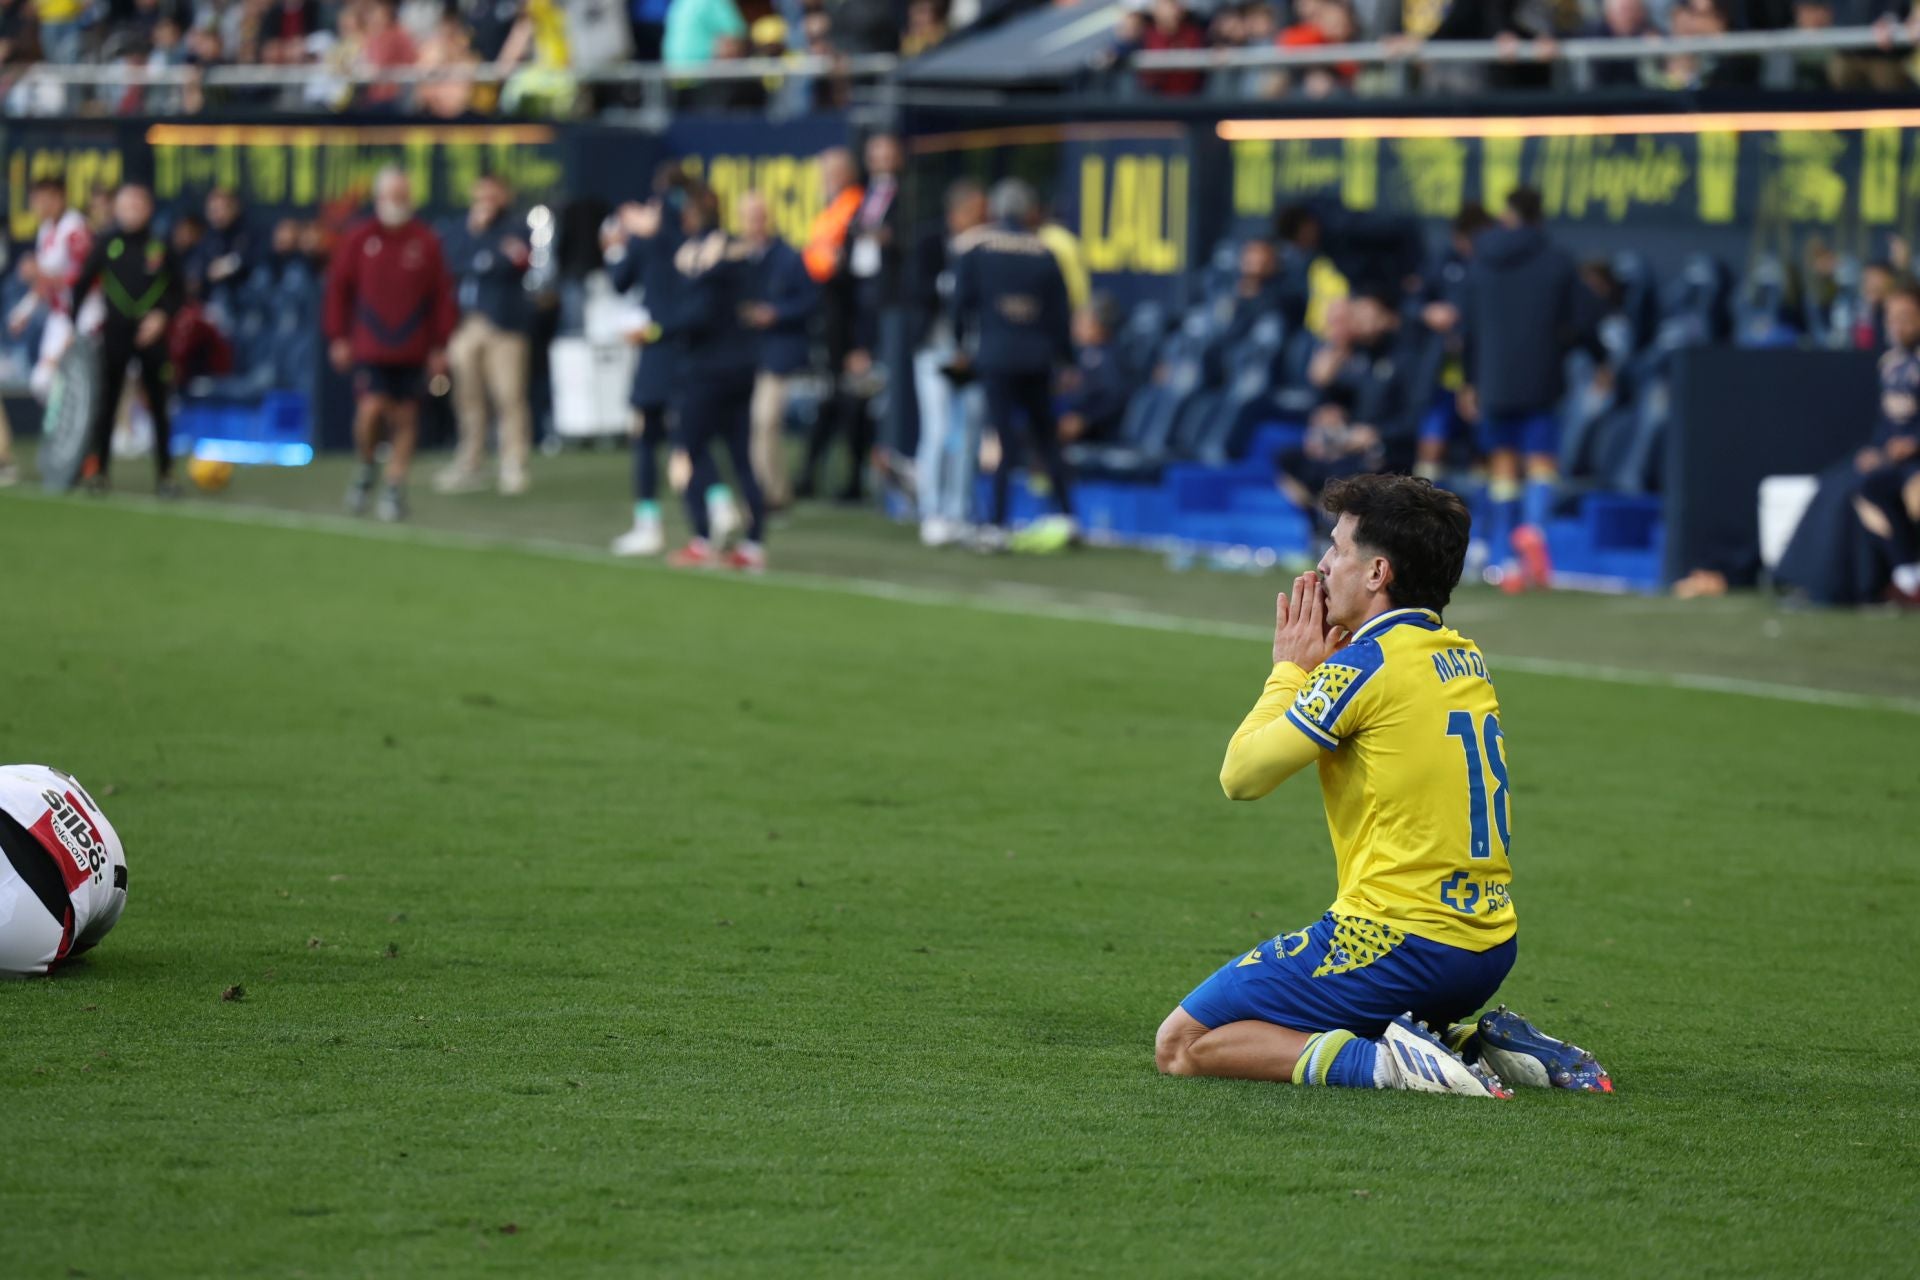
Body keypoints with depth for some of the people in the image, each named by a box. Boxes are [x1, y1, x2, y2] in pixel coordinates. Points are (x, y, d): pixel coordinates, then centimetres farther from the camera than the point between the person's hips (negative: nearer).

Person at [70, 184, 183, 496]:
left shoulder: (160, 246, 3)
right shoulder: (107, 244, 2)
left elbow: (176, 290, 6)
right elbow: (83, 283, 5)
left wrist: (162, 315, -9)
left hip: (151, 333, 0)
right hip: (115, 332, 0)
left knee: (158, 405, 4)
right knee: (106, 402, -4)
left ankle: (165, 474, 11)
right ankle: (96, 468, -1)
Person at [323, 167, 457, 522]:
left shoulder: (426, 242, 3)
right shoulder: (358, 239, 1)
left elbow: (441, 295, 5)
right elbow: (338, 289, 5)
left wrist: (440, 345, 3)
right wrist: (338, 337, 1)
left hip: (412, 352, 1)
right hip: (369, 347, -1)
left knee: (405, 419, 2)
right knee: (370, 410, -14)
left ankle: (395, 489, 12)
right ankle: (365, 469, 13)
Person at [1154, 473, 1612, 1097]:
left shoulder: (1366, 664, -13)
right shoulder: (1466, 657, 11)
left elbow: (1241, 776, -7)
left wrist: (1291, 670, 4)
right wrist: (1318, 666, 13)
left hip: (1397, 941, -9)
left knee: (1180, 1046, -3)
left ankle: (1383, 1060, -18)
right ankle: (1479, 1043, 10)